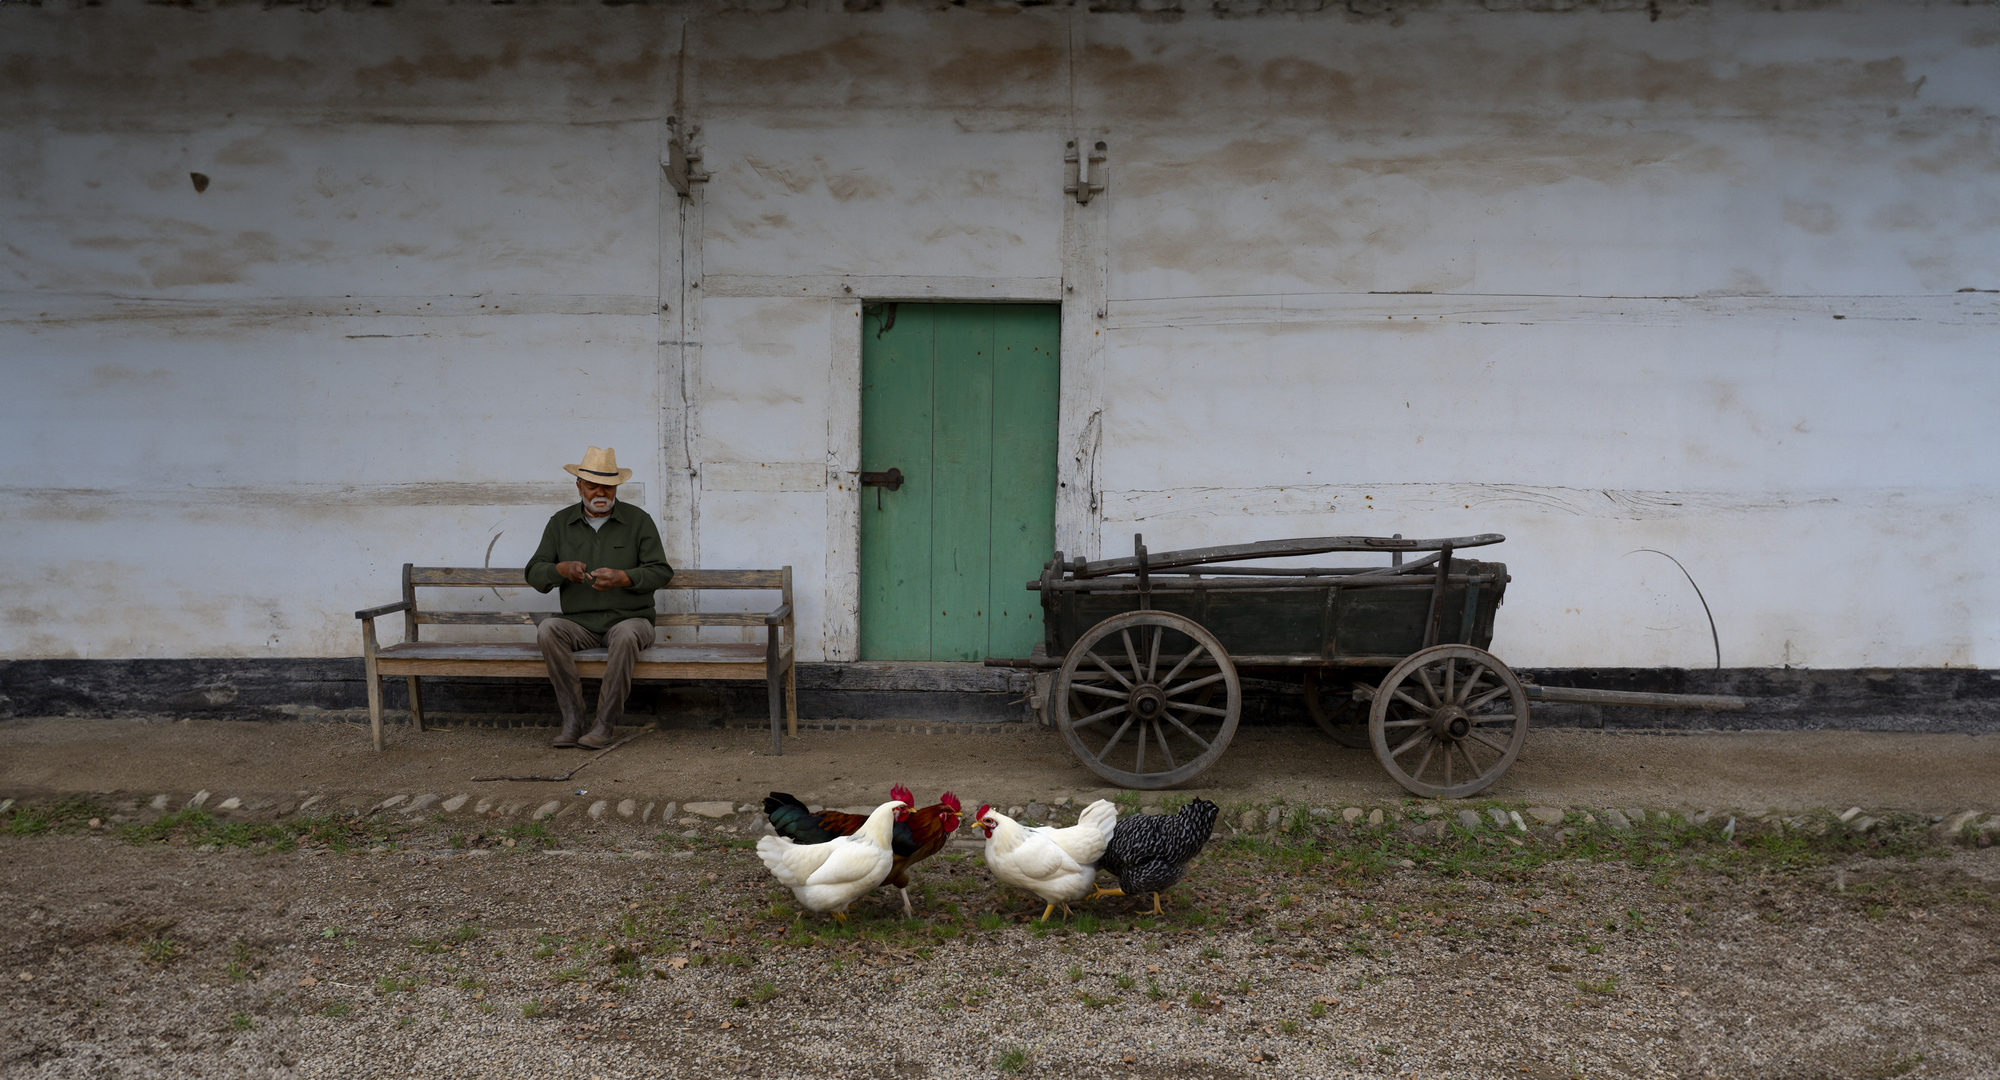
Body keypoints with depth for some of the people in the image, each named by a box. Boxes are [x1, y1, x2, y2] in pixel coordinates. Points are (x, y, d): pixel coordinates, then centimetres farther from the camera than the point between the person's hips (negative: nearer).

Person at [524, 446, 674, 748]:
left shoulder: (638, 520, 3)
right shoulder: (560, 523, 11)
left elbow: (660, 571, -3)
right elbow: (534, 574, 6)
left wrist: (622, 577, -22)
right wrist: (562, 569, -16)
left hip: (629, 619, -2)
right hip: (579, 625, 3)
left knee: (626, 635, -38)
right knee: (547, 630, -29)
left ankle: (606, 723, -27)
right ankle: (572, 719, -23)